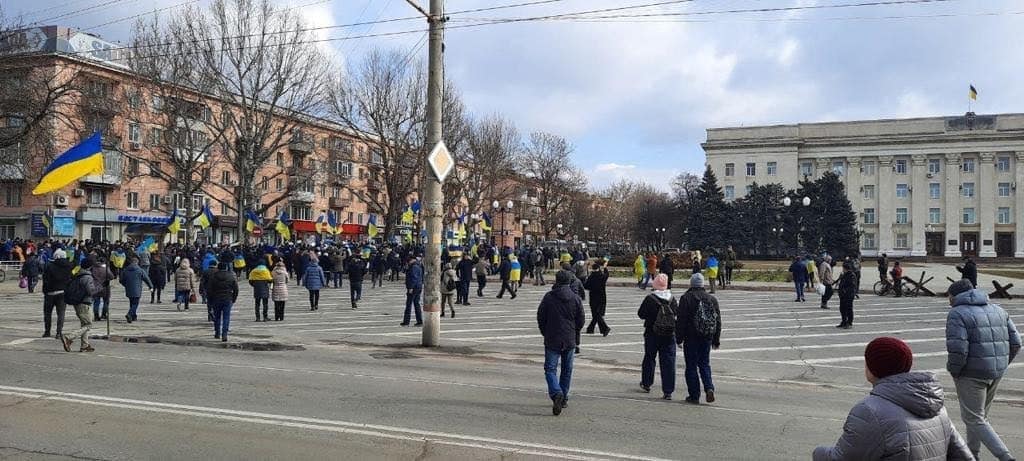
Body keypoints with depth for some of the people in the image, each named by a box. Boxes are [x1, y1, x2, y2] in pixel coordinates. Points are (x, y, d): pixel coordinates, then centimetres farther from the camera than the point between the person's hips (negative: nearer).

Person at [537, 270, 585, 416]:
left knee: (550, 369, -2)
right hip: (569, 341, 2)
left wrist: (545, 334, 14)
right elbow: (580, 321, 3)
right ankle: (564, 398, 23)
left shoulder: (548, 297, -6)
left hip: (552, 340, -2)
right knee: (567, 370, 16)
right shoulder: (576, 298, -1)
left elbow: (540, 318, -1)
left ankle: (556, 393, -25)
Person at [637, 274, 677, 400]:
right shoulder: (672, 299, -3)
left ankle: (646, 383, 32)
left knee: (649, 357, 18)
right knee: (668, 361, 1)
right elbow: (677, 312, 9)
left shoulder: (650, 299, -12)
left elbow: (640, 314, -6)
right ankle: (668, 391, -2)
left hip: (652, 334, -1)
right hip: (670, 334, 2)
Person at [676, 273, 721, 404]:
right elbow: (718, 321, 11)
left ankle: (694, 395, 5)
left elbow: (681, 320, -10)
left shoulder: (686, 298, -7)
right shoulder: (712, 299, 7)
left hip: (691, 338, -4)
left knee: (691, 366, 3)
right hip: (707, 338, 4)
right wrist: (716, 339, 17)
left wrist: (679, 338, -4)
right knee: (705, 364, 14)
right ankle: (709, 388, -6)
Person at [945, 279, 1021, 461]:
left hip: (971, 374, -7)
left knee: (973, 419, 3)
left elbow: (958, 350, -22)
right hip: (996, 373, 7)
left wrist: (953, 370, -6)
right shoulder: (998, 310, 10)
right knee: (980, 414, 21)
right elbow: (1015, 343, 7)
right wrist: (1000, 366, 14)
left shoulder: (957, 314, -12)